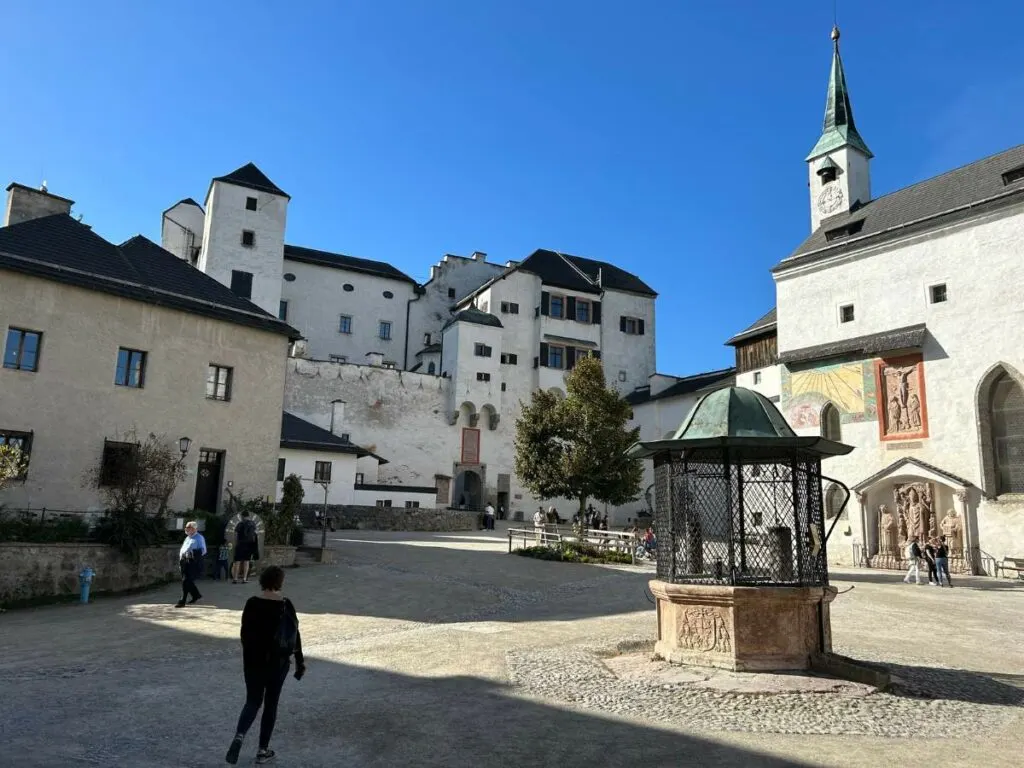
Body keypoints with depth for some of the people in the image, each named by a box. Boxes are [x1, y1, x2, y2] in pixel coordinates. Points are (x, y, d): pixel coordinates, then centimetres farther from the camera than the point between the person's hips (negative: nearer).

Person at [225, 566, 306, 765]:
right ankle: (263, 751, 16)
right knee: (271, 704, 11)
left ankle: (239, 736, -9)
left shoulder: (251, 604, -7)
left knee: (252, 701, 16)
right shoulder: (286, 605, -11)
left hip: (253, 660, 2)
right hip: (278, 662, -2)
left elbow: (244, 634, 2)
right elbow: (295, 635, -7)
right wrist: (300, 662, 3)